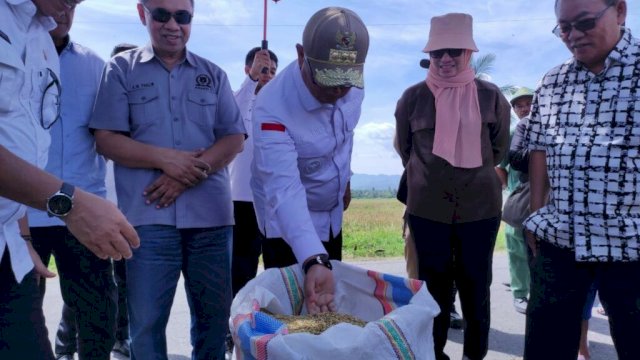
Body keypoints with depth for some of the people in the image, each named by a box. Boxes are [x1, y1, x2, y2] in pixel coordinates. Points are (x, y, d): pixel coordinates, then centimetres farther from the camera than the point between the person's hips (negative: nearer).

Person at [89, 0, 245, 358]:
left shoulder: (213, 74, 12)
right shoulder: (121, 68, 7)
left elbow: (234, 138, 5)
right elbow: (106, 138, 0)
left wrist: (188, 173, -11)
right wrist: (167, 159, -14)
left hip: (211, 212, 2)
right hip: (149, 214, -2)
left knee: (215, 315, 10)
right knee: (146, 320, 4)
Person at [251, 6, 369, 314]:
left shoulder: (352, 87, -15)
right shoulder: (273, 109, -35)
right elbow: (284, 190, -43)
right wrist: (314, 261, -53)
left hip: (332, 216, 6)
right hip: (288, 224, -6)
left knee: (332, 302, 20)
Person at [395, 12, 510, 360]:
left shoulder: (490, 96, -1)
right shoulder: (412, 97, -1)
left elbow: (499, 148, 11)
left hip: (480, 206, 0)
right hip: (427, 208, 0)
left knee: (476, 285, 10)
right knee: (434, 285, 9)